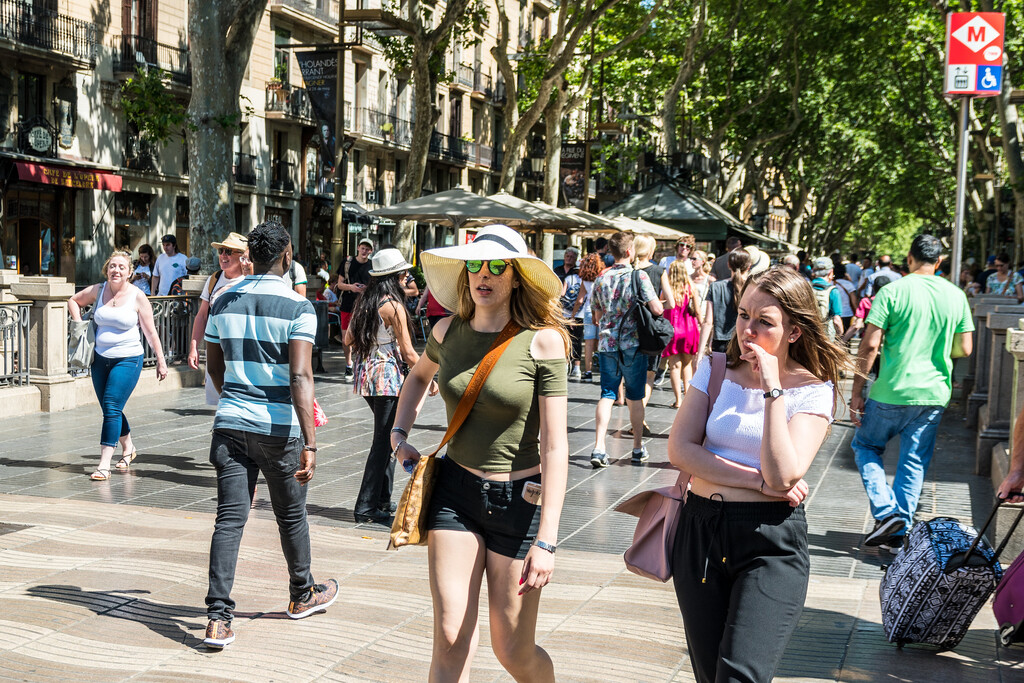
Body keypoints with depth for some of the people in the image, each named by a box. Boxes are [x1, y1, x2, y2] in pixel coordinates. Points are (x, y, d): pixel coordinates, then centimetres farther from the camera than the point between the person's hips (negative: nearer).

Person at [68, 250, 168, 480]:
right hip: (100, 358, 5)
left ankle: (104, 464, -13)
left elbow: (151, 333, -3)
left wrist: (161, 361, -2)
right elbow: (73, 301, 22)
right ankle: (128, 447, 38)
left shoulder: (138, 297, -7)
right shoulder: (98, 290, 3)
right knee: (109, 410, 14)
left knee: (112, 408, -14)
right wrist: (79, 323, 6)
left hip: (128, 360, -5)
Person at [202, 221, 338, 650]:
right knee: (291, 516, 15)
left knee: (229, 518, 2)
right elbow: (300, 377, -20)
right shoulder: (297, 308, -11)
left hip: (230, 424, 4)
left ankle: (217, 618, -5)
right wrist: (310, 443, -22)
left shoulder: (224, 302, 7)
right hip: (278, 428, -4)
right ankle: (302, 595, 35)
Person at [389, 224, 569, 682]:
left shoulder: (543, 340, -13)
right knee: (451, 640, -4)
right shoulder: (448, 331, 1)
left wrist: (546, 540, -20)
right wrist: (400, 433, 13)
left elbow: (555, 446, -16)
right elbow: (419, 376, 27)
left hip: (519, 500, -3)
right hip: (455, 490, 3)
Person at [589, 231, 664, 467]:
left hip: (606, 344, 3)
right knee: (635, 397, 9)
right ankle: (638, 448, 18)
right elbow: (657, 309, -13)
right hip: (632, 344, -3)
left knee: (607, 394, 4)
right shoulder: (639, 276, -8)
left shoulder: (601, 279, 5)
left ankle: (599, 448, -8)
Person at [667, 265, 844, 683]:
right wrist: (757, 480, -14)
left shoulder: (813, 391, -5)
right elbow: (680, 449, -5)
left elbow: (782, 476, -18)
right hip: (699, 531, 4)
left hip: (771, 542, -4)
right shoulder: (715, 370, 5)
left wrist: (773, 389, -19)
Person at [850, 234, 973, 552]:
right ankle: (898, 531, 14)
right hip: (934, 394, 3)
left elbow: (870, 345, -13)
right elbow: (964, 349, 8)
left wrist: (857, 391, -6)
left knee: (865, 445, 16)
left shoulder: (893, 291, -9)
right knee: (914, 463, 12)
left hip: (891, 392, -3)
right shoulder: (956, 296, 3)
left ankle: (886, 512, 0)